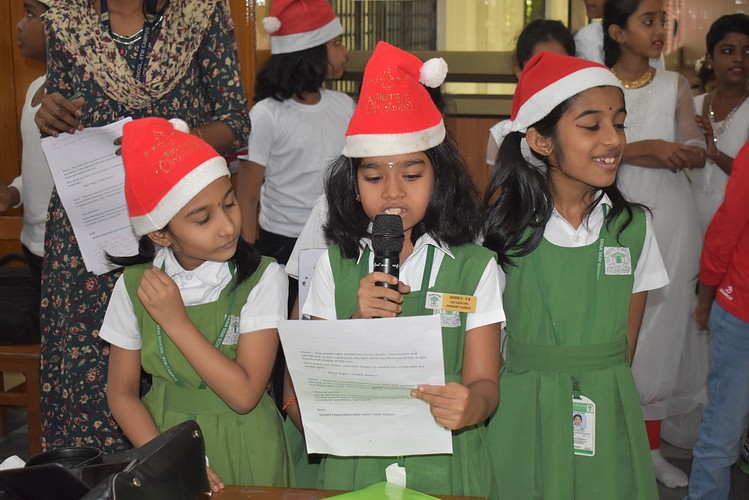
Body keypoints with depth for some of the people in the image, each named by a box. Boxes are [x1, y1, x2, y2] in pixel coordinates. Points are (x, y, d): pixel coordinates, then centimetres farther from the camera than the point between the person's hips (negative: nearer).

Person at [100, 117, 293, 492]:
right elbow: (122, 392, -2)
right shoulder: (135, 284, -8)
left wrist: (176, 322, -23)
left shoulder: (262, 278, -16)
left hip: (243, 450, -2)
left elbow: (244, 395, -21)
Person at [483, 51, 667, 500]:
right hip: (524, 416, -2)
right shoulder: (505, 225, -7)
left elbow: (628, 338, 5)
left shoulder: (633, 226, 0)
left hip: (608, 420, 2)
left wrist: (604, 391, 0)